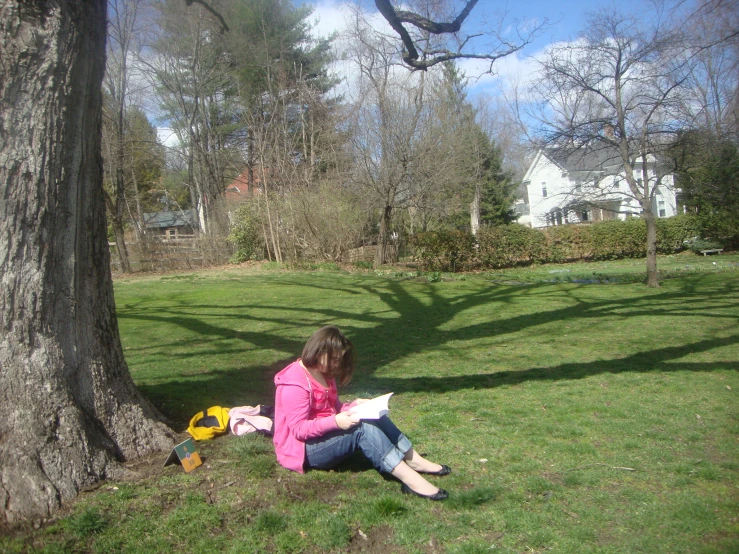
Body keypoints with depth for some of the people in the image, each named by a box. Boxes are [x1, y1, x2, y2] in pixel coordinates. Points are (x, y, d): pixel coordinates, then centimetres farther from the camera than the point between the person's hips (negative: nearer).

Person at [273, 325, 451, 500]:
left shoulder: (324, 374, 9)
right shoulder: (294, 384, -21)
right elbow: (298, 429, -24)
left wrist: (353, 406, -7)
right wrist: (335, 422, -34)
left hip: (327, 433, 10)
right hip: (303, 449, -9)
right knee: (362, 426, -29)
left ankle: (413, 460, -11)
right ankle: (410, 479, -35)